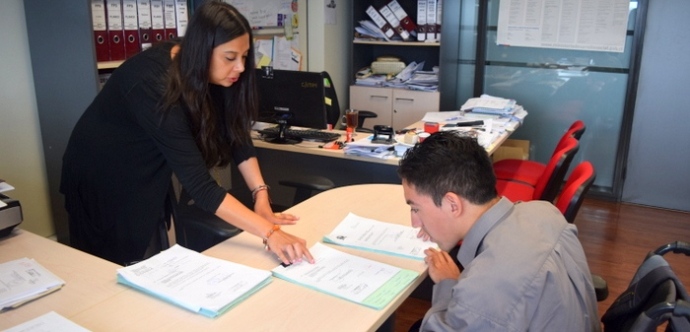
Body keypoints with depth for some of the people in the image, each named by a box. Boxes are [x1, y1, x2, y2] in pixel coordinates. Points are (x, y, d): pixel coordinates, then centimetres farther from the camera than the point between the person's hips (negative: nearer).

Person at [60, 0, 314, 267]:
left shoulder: (201, 70, -15)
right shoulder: (154, 85, -37)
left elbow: (235, 135, -10)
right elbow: (199, 183, -41)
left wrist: (261, 197, -22)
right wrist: (269, 233, -45)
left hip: (146, 174, 7)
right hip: (103, 180, -6)